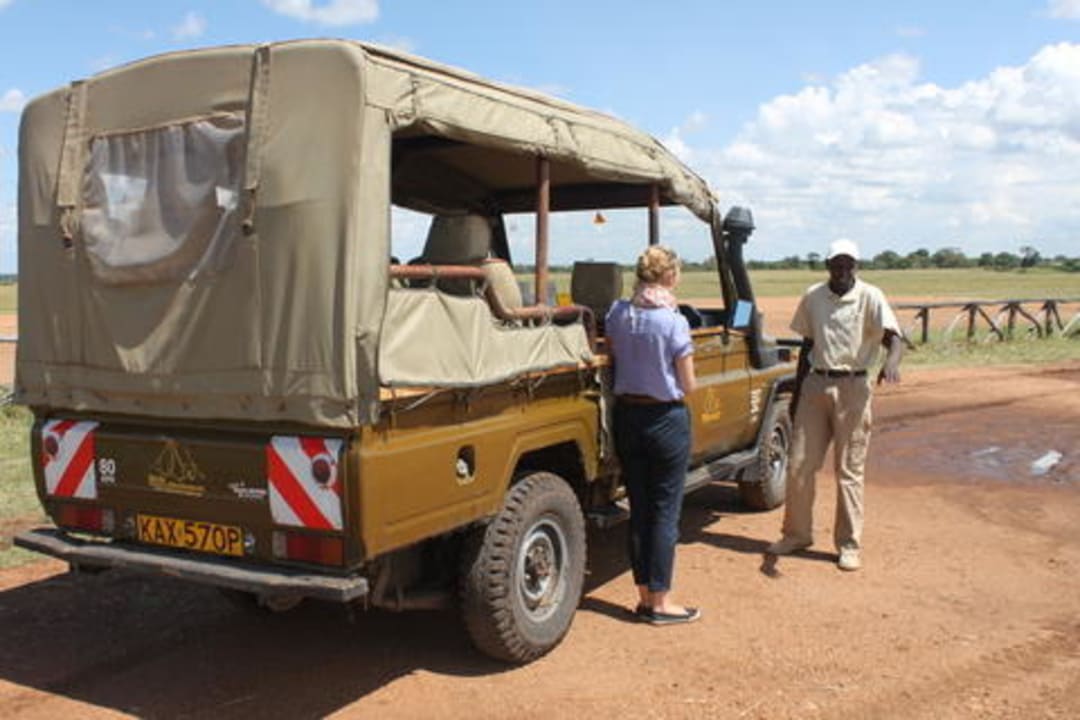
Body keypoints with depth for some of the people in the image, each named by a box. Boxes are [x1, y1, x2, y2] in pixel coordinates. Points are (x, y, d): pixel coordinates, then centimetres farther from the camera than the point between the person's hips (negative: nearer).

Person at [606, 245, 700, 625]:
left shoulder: (616, 314, -2)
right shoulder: (674, 322, -16)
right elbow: (688, 386, -9)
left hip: (626, 415, 5)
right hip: (666, 419, -5)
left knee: (639, 508, 14)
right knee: (665, 511, 6)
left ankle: (645, 594, 22)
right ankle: (660, 602, 12)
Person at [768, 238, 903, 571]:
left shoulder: (870, 297, -6)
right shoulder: (812, 296, 7)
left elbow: (894, 338, -17)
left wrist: (891, 362, -39)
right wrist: (797, 393, 14)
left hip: (852, 388, -4)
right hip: (815, 385, 4)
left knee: (849, 470, 3)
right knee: (799, 465, 6)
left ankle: (849, 544, 14)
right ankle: (797, 533, 23)